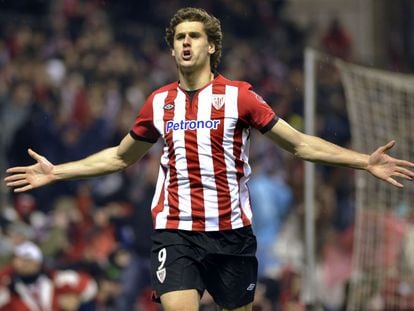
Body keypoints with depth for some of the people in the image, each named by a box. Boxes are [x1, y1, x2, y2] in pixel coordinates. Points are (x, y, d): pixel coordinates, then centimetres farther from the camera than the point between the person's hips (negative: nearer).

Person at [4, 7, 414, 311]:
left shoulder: (239, 96, 0)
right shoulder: (159, 103, 9)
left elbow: (300, 144, 3)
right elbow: (120, 157, 24)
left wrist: (366, 162, -6)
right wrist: (55, 172, 21)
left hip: (232, 233, -1)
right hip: (176, 233, 1)